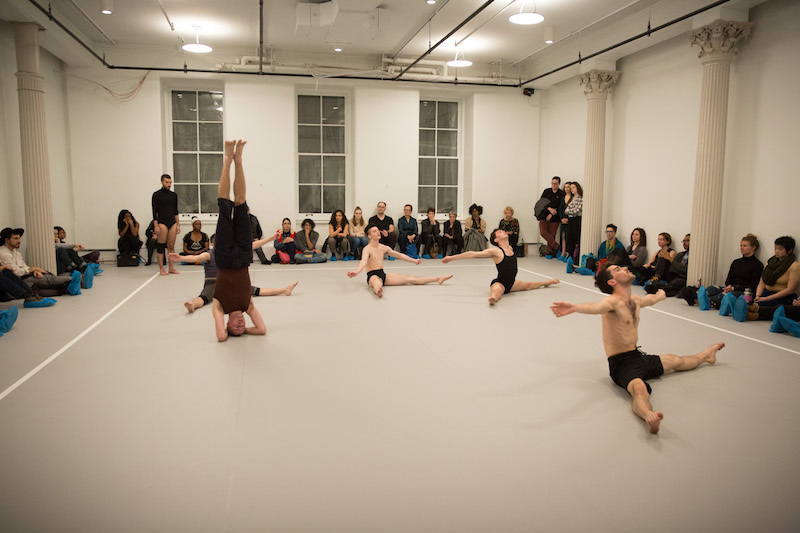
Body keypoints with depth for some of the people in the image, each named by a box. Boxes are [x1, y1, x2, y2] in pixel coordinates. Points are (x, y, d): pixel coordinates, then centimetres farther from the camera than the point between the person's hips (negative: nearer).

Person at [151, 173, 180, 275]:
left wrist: (178, 224, 12)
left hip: (173, 223, 5)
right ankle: (161, 269, 2)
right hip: (162, 223, -5)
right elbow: (154, 211, -5)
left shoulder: (174, 195, 13)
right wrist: (156, 226, -12)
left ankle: (171, 268, 10)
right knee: (161, 246, -3)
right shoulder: (157, 195, -1)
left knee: (171, 246, 5)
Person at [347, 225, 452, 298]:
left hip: (383, 275, 7)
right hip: (372, 276, -7)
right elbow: (363, 261, -30)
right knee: (377, 283, -45)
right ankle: (378, 291, -83)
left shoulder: (383, 248, 14)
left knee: (410, 278, 1)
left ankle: (438, 279, 2)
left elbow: (399, 255, 26)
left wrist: (413, 260, 33)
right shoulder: (367, 249, -10)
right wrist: (356, 271, -52)